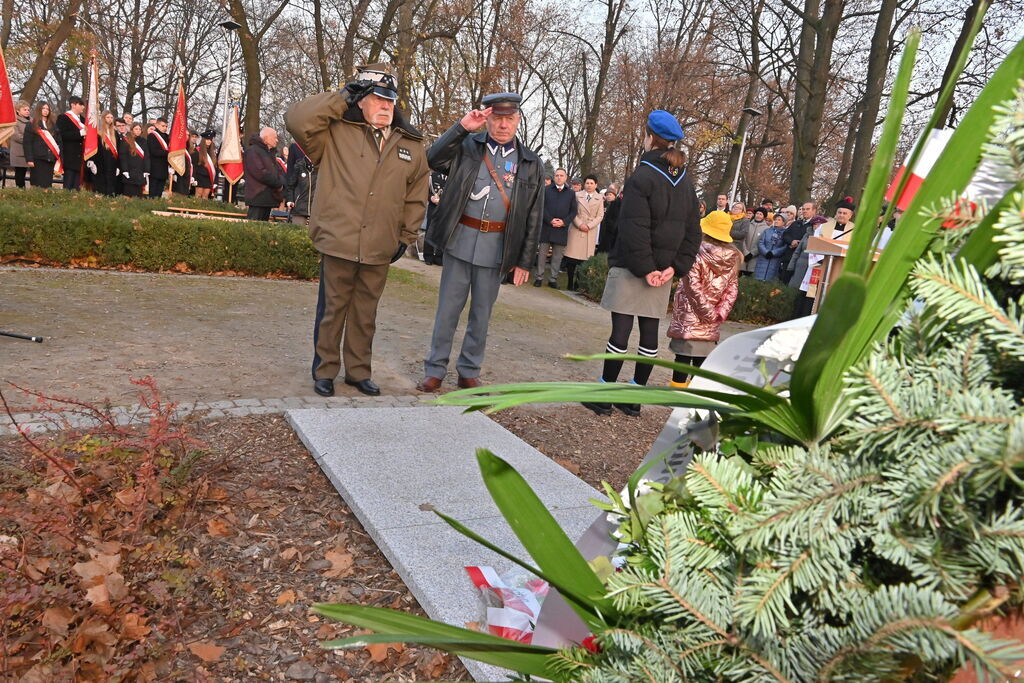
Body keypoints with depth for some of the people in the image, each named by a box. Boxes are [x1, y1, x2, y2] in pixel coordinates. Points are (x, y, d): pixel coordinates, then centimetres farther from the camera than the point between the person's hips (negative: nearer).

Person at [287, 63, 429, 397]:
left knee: (365, 314, 14)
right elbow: (297, 119, -14)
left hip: (380, 249, 3)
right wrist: (341, 99, -8)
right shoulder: (336, 133, 1)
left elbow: (416, 196, 14)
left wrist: (406, 236, 10)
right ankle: (325, 370, 22)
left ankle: (358, 370, 28)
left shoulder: (411, 145, 10)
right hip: (339, 242, -3)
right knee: (332, 310, 7)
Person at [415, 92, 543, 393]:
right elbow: (433, 159, -12)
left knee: (482, 314, 10)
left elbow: (534, 217, 4)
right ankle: (434, 370, 18)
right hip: (460, 241, -1)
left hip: (497, 247, 1)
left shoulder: (531, 163, 4)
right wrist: (462, 127, -18)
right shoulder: (467, 147, 2)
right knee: (447, 310, 5)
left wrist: (525, 261, 0)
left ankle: (469, 373, 24)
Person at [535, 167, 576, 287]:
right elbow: (542, 207, -1)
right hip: (546, 227, -1)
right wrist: (550, 220, -12)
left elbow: (573, 211, 7)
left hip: (562, 229, 1)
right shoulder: (546, 190, 5)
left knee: (557, 255, 4)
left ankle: (553, 279, 11)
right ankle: (539, 277, 11)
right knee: (542, 253, 4)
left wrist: (564, 222, -8)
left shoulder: (571, 193, 10)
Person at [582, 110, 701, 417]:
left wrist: (644, 268, -16)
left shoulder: (642, 176, -12)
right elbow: (693, 231, 8)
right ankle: (634, 398, 18)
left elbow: (634, 229, -20)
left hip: (633, 268, -6)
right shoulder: (686, 182, 11)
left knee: (620, 330, -2)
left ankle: (604, 397, 6)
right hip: (663, 271, 7)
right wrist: (675, 266, 2)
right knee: (649, 332, 9)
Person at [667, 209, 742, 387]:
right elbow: (732, 288, 2)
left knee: (684, 351, -1)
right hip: (711, 319, 5)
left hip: (690, 312, -4)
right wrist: (720, 312, 0)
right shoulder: (733, 257, 3)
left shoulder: (697, 252, -12)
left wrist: (707, 311, -10)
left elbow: (693, 285, -16)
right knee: (703, 352, 11)